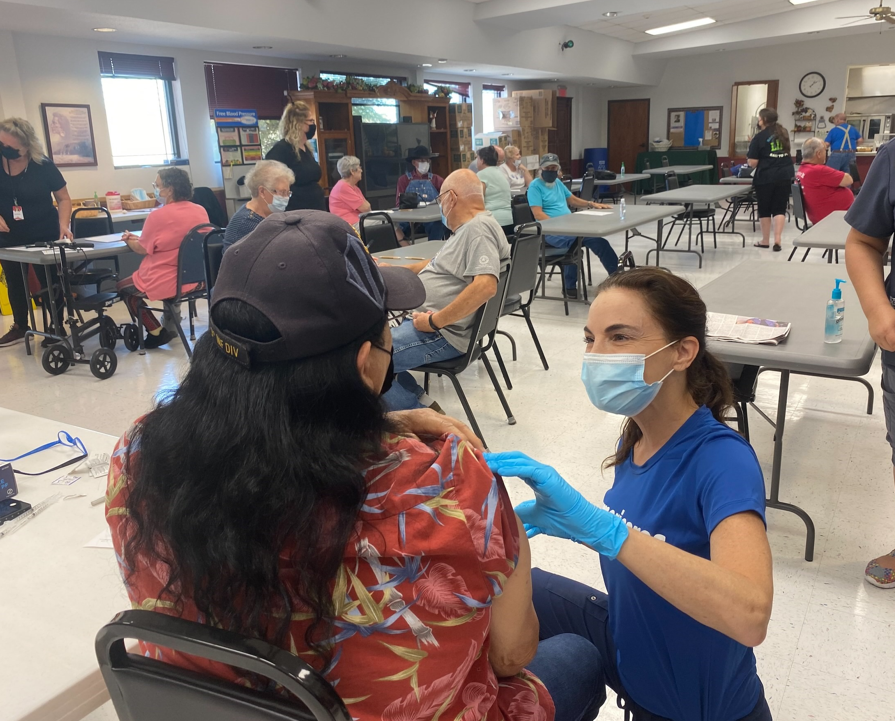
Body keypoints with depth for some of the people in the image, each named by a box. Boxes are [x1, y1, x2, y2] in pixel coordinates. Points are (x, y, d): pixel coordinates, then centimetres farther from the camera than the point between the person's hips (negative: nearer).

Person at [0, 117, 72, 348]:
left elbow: (63, 198, -7)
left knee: (49, 282, 5)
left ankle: (57, 327, 19)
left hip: (45, 236, -3)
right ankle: (19, 327, 30)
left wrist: (64, 225, -21)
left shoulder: (43, 166, -14)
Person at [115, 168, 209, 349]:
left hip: (168, 283, -6)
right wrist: (139, 238, 18)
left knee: (123, 286, 19)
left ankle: (156, 332, 11)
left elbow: (142, 249, -6)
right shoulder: (201, 211, 1)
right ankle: (170, 327, 38)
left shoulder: (158, 216, -18)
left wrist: (129, 240, 16)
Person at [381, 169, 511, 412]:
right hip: (425, 321, 12)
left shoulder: (479, 227, -15)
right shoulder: (468, 228, 18)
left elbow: (485, 286, -29)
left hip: (443, 334, -12)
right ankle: (420, 402, 5)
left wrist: (435, 322, -24)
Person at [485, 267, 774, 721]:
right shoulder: (637, 435, -9)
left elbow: (749, 615, -43)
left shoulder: (723, 459, -29)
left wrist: (595, 522, -48)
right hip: (627, 640, 6)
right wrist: (573, 524, -11)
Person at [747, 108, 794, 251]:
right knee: (779, 208, 5)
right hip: (785, 175, 5)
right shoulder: (783, 133, 10)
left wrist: (749, 157, 7)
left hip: (766, 177, -4)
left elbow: (753, 163, -12)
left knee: (765, 209, 9)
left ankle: (765, 241, 16)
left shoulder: (760, 137, -9)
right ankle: (778, 240, -6)